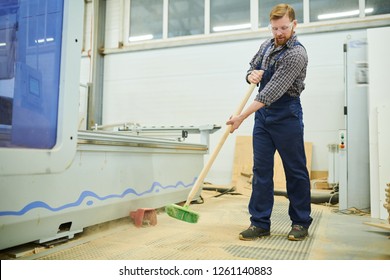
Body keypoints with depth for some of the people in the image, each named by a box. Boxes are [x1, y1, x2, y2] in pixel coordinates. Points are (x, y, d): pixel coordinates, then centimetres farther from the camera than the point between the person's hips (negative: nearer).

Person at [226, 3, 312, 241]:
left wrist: (242, 116, -26)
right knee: (261, 169, 3)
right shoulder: (267, 45, 9)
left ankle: (301, 223, 18)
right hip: (262, 114, 7)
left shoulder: (297, 54, -16)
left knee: (295, 170, 3)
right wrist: (251, 76, -7)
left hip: (286, 115, -6)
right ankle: (260, 223, 10)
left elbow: (273, 90, -23)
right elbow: (251, 68, 20)